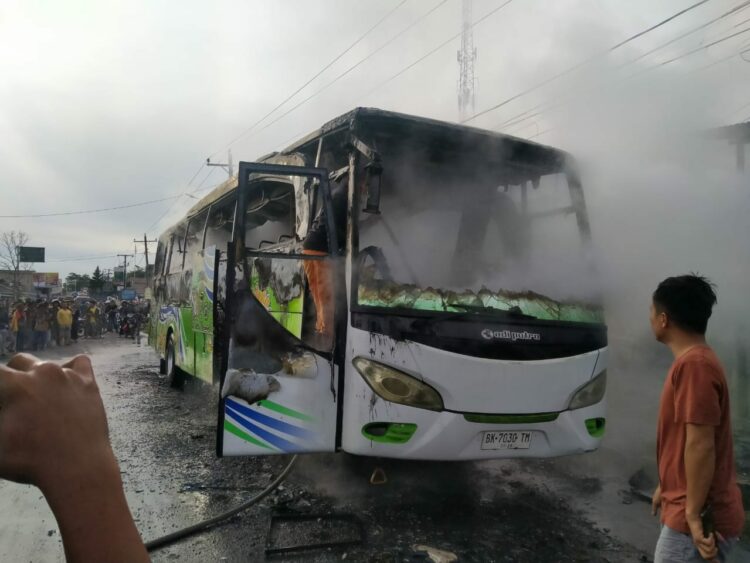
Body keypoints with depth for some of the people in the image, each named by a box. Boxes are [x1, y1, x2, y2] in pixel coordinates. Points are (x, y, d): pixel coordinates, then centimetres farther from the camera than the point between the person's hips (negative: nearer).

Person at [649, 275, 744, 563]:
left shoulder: (695, 364, -22)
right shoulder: (693, 360, 10)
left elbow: (701, 445, -25)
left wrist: (693, 514, -22)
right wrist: (666, 486, 23)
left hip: (700, 518, -9)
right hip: (687, 506, 9)